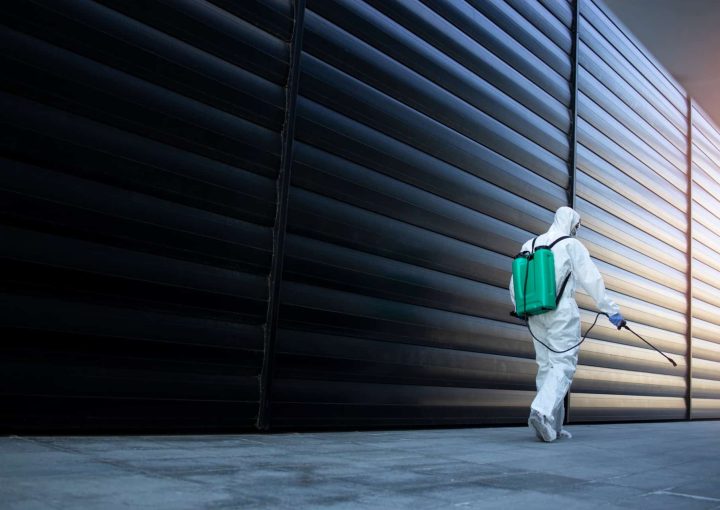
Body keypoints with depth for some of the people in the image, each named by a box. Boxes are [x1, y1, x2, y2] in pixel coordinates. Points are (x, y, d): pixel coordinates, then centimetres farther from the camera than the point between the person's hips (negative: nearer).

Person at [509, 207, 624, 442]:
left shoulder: (529, 245, 14)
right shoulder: (572, 245, -2)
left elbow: (515, 283, 16)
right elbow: (592, 280, -6)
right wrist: (611, 310, -2)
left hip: (536, 314, 6)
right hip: (562, 312, -6)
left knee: (546, 367, 10)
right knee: (563, 365, -5)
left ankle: (552, 426, 9)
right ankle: (542, 411, -25)